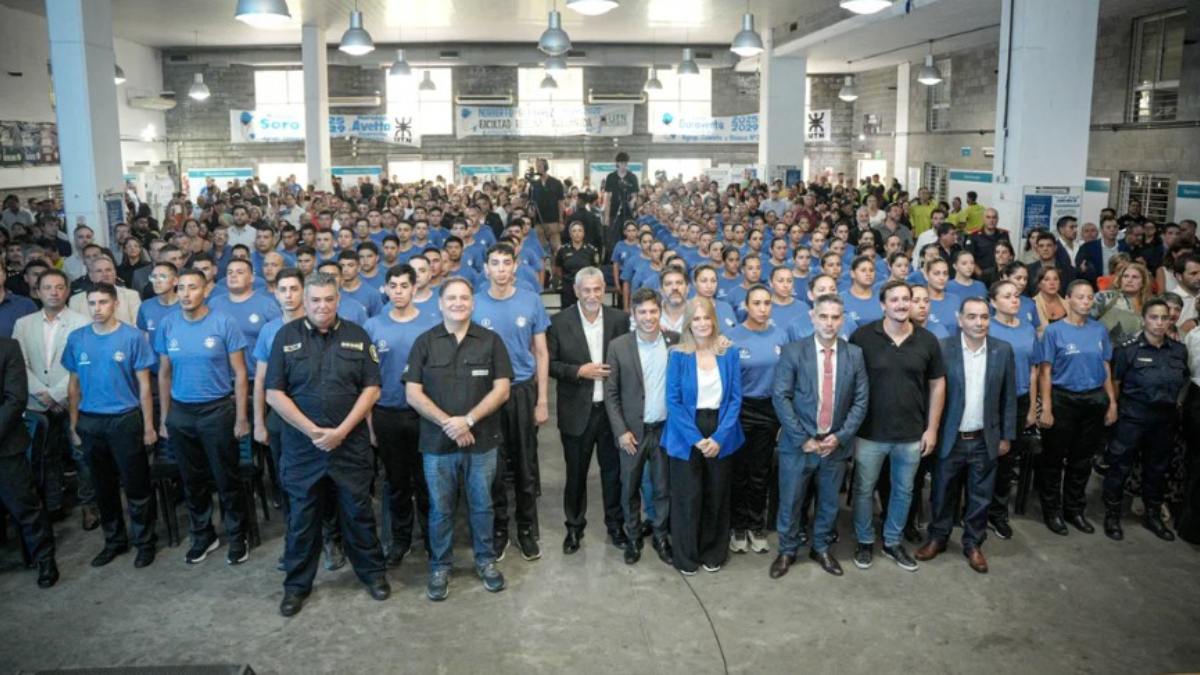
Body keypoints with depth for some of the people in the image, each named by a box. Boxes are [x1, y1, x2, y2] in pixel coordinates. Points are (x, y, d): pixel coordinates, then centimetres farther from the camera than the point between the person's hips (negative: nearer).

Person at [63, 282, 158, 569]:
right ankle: (114, 540, 29)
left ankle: (145, 542, 17)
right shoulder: (76, 338, 2)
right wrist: (74, 425, 6)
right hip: (90, 423, 4)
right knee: (103, 487, 15)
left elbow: (144, 385, -5)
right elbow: (74, 384, 7)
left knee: (137, 486, 4)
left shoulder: (133, 337, -7)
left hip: (125, 420, -3)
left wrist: (149, 426, -6)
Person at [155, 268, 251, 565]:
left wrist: (241, 417, -10)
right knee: (193, 480, 15)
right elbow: (164, 374, 8)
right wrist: (163, 418, 7)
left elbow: (240, 373, -7)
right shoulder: (167, 325, 0)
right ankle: (202, 536, 31)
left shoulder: (224, 323, -10)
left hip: (218, 410, -3)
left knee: (227, 479, 6)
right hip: (180, 413, 4)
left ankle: (237, 538, 21)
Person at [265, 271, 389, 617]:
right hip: (302, 444, 0)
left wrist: (342, 430, -11)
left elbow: (371, 388, -1)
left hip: (351, 443, 0)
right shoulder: (286, 336, 0)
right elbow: (274, 393, -4)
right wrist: (312, 431, -12)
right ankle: (297, 583, 25)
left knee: (358, 511, 10)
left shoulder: (357, 335, 2)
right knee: (302, 516, 10)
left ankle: (373, 571, 27)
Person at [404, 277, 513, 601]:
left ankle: (486, 561, 30)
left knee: (482, 505, 12)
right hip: (437, 441, 0)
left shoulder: (491, 340, 0)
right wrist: (446, 423, -15)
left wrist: (468, 420, -16)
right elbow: (412, 393, -4)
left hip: (482, 440, 0)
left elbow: (501, 389, -5)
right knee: (440, 508, 11)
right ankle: (440, 567, 26)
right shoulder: (424, 342, 1)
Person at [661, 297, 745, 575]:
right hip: (686, 435, -2)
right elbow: (672, 400, -9)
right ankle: (686, 556, 21)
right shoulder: (678, 355, -6)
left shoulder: (728, 354, 0)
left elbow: (736, 398, -2)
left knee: (717, 494, 11)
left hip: (719, 434, 2)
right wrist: (695, 438, -15)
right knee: (687, 496, 5)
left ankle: (713, 553, 28)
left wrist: (720, 436, -12)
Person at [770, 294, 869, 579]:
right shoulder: (793, 351, -6)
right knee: (790, 503, 8)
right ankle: (786, 552, 27)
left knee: (829, 503, 15)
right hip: (798, 444, -2)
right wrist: (803, 438, -12)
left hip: (835, 445, 2)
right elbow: (780, 397, -9)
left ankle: (821, 549, 36)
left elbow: (861, 401, 1)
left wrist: (840, 436, -8)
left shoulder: (855, 354, 1)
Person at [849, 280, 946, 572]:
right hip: (870, 433, -2)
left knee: (903, 491, 16)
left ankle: (893, 542, 35)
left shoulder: (927, 340, -2)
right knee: (864, 490, 11)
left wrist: (932, 428, 3)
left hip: (911, 434, 2)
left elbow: (937, 384, 5)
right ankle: (865, 541, 31)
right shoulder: (863, 336, -10)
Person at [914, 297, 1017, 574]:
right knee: (944, 493, 14)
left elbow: (1009, 397, 4)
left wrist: (1007, 436, 4)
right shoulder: (942, 348, -10)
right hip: (950, 438, -2)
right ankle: (937, 538, 32)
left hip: (985, 440, 2)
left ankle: (973, 544, 31)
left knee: (981, 496, 13)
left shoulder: (1003, 350, -2)